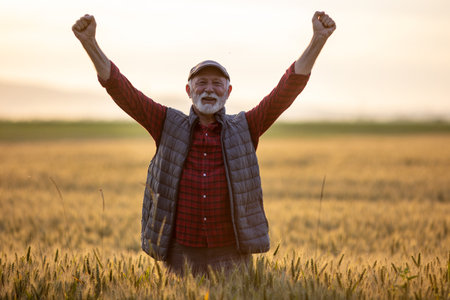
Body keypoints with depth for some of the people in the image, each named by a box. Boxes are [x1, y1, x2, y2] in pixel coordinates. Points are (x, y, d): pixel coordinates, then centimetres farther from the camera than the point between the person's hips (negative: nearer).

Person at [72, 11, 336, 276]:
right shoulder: (169, 125, 6)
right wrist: (90, 43, -13)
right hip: (182, 253, 0)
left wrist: (318, 40, -14)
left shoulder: (243, 129, 5)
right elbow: (122, 90, -2)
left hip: (231, 255, 0)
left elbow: (289, 88, -4)